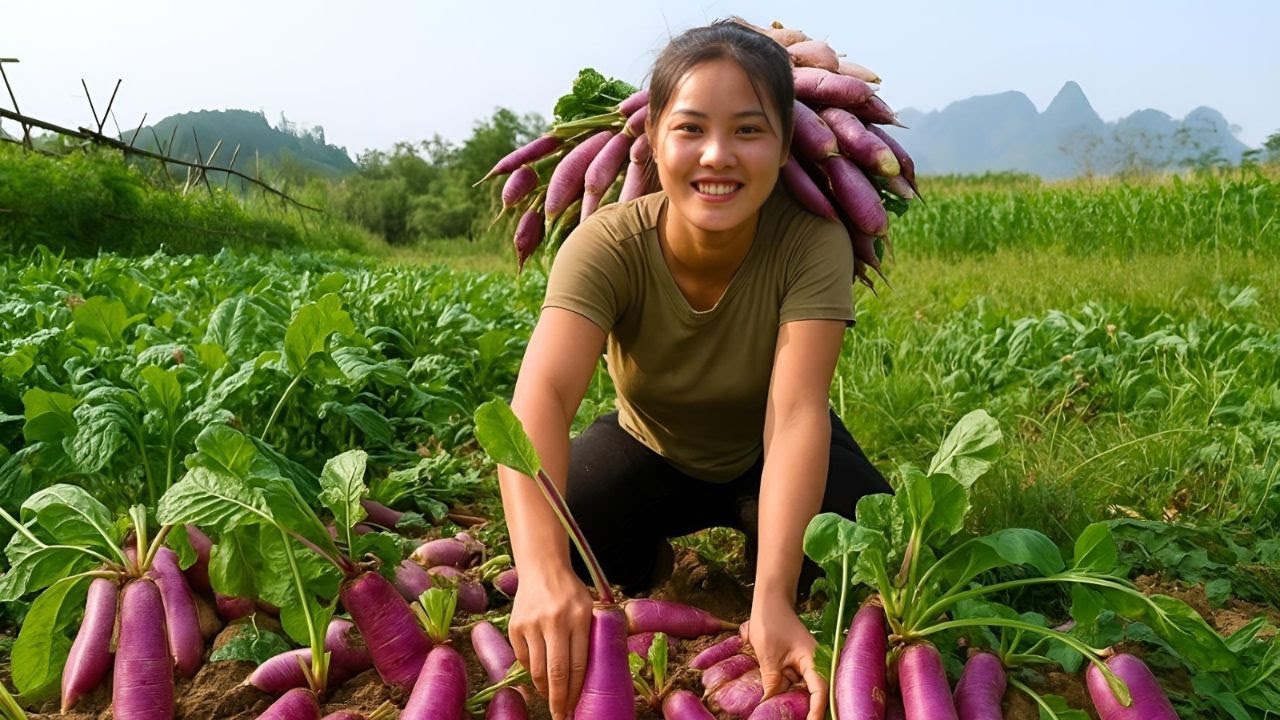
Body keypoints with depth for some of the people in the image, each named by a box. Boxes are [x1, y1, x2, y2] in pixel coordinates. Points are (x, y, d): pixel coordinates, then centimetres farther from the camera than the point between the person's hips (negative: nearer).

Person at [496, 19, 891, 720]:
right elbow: (540, 396, -45)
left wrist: (773, 598, -54)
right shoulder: (608, 244, -30)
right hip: (649, 449, 0)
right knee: (551, 530, -27)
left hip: (769, 458, 0)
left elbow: (796, 412, -40)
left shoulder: (813, 243, -30)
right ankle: (646, 560, 9)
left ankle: (755, 561, 8)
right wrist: (543, 570, -62)